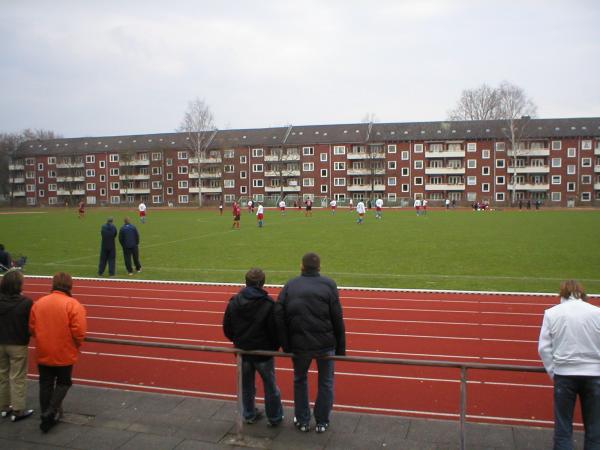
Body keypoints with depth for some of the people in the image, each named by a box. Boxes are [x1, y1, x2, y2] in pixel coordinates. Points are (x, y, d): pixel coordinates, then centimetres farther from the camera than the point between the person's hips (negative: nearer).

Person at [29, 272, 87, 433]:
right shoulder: (73, 304, -16)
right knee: (63, 383, 14)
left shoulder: (38, 303, -2)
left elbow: (32, 328, 2)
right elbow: (79, 331, -20)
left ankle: (46, 414, 24)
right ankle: (51, 411, 0)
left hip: (43, 353, 4)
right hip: (64, 354, -3)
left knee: (45, 384, 17)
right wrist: (77, 345, 0)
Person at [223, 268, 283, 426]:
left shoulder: (234, 302, -6)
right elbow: (275, 330, -15)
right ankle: (274, 417, 25)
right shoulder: (269, 304, -19)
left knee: (246, 385, 20)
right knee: (270, 385, 13)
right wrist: (275, 347, 3)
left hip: (242, 351, 4)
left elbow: (227, 328, 2)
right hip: (264, 352, -3)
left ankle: (249, 415, 34)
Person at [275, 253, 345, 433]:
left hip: (299, 345, 1)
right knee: (325, 383, 17)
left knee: (300, 381, 22)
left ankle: (302, 421, 30)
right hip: (325, 344, -1)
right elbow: (338, 319, -6)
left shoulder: (290, 285, 2)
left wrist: (285, 345, 1)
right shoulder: (328, 285, -3)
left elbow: (279, 316, -4)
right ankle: (322, 422, 26)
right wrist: (340, 348, 1)